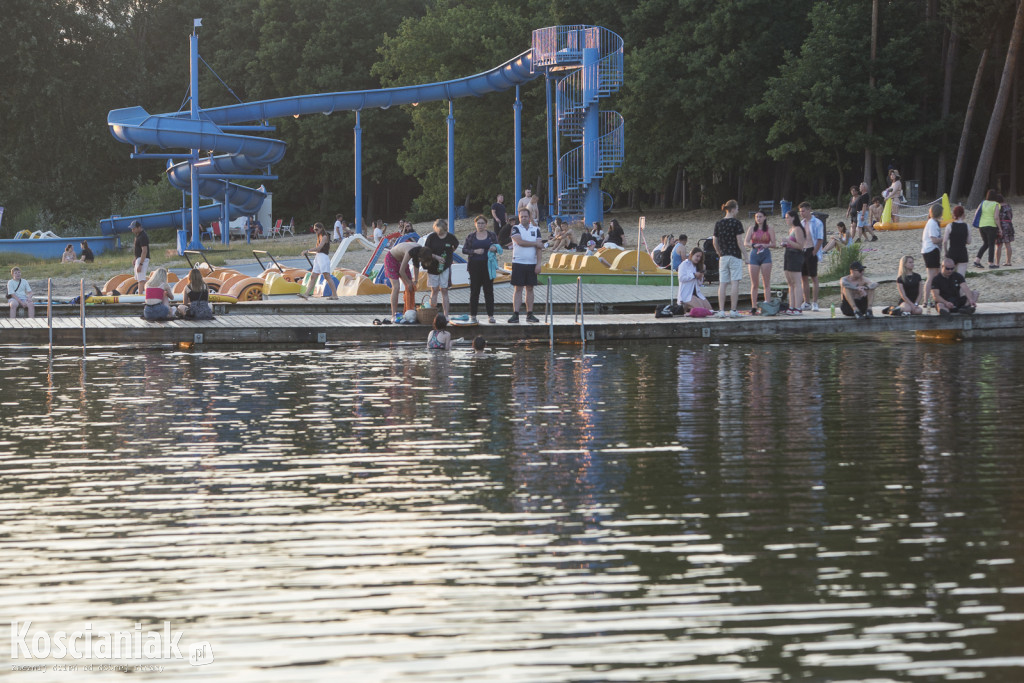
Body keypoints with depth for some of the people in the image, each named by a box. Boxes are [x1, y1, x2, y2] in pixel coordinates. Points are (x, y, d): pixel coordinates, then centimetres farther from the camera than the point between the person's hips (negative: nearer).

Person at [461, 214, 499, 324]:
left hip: (488, 265, 0)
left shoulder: (492, 235, 8)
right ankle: (472, 316, 5)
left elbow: (497, 248, 9)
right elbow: (464, 250, 3)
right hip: (474, 265, 0)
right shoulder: (470, 236, 7)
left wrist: (495, 248, -15)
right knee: (474, 291, 0)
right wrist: (475, 251, -14)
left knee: (489, 290, 0)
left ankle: (490, 316, 3)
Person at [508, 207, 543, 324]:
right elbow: (520, 242, -15)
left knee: (530, 288, 5)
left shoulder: (536, 230, 9)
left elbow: (539, 247, 4)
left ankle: (530, 314, 8)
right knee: (518, 289, -4)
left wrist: (538, 264, -6)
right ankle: (515, 315, -6)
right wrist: (535, 243, -6)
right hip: (518, 262, -3)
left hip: (532, 263, 3)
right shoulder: (516, 229, 1)